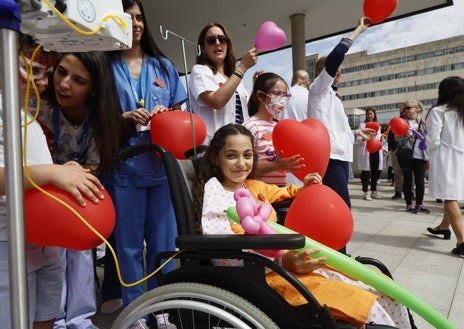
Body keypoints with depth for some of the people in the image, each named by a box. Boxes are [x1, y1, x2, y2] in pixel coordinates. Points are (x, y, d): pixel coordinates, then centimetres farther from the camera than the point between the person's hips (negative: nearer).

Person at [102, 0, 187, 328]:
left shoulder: (164, 66, 14)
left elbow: (179, 113, 14)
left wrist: (165, 114, -7)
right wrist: (127, 117, -13)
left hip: (161, 165, 3)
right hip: (123, 167, -2)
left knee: (163, 242, 7)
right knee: (129, 244, 5)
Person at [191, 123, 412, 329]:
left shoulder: (254, 187, 15)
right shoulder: (214, 191, -7)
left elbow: (284, 192, 37)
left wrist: (303, 188, 15)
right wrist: (281, 261, -31)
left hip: (289, 260, 8)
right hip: (262, 274, -8)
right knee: (365, 305, -19)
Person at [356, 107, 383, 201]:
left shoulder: (378, 125, 19)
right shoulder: (362, 125, 2)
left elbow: (379, 138, 24)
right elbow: (358, 139, -8)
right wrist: (364, 138, -26)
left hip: (376, 150, 5)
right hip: (366, 150, -5)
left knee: (376, 171, 6)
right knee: (366, 171, -6)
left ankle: (374, 191, 18)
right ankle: (366, 192, 0)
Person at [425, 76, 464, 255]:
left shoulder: (439, 111, -9)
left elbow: (433, 140, -12)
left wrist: (431, 155, 6)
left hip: (445, 159, -7)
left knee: (449, 198, -7)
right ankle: (444, 227, 37)